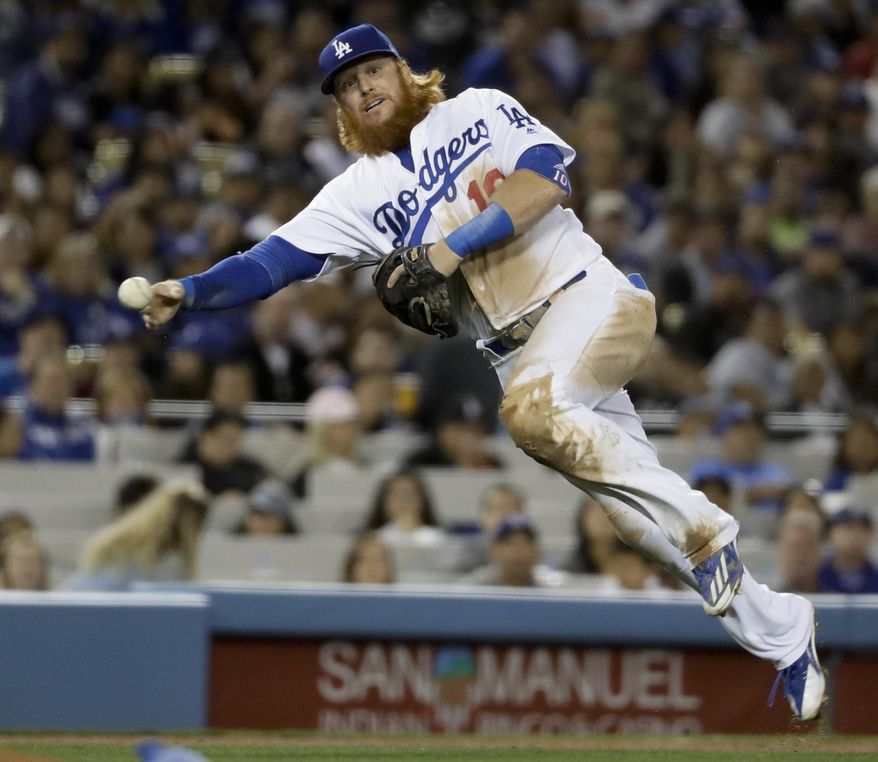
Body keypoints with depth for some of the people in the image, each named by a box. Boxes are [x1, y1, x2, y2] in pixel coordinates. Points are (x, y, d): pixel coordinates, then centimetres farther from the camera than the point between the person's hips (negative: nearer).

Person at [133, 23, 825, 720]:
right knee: (637, 511, -4)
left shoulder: (479, 112, 5)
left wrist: (452, 248, -17)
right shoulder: (359, 193, 10)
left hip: (591, 296, -4)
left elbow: (548, 176, -11)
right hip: (521, 359, 4)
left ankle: (703, 528, -22)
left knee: (531, 406, -34)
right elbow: (273, 262, 1)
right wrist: (191, 291, -16)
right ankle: (781, 635, 10)